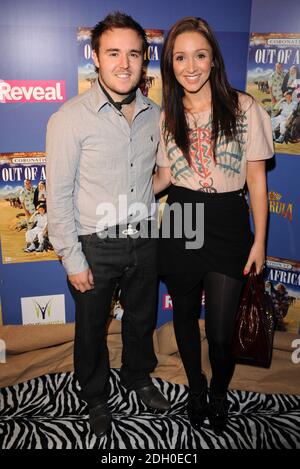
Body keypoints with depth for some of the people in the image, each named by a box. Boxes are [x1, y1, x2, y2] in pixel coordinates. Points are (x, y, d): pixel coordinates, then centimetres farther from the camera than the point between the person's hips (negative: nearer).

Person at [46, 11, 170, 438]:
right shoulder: (70, 119, -15)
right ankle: (95, 396, 43)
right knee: (92, 328, 16)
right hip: (95, 246, -4)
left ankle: (139, 377, 51)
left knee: (141, 318, 23)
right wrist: (73, 261, -13)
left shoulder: (154, 114, 1)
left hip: (144, 240, 5)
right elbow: (59, 197, -13)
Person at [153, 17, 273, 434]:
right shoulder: (166, 116, 6)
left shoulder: (243, 107, -2)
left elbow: (256, 177, -1)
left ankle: (220, 394, 32)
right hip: (180, 226, 3)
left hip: (227, 226, -2)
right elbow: (164, 176, 12)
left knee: (221, 331, -2)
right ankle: (195, 388, 43)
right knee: (185, 314, 16)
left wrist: (259, 240, -4)